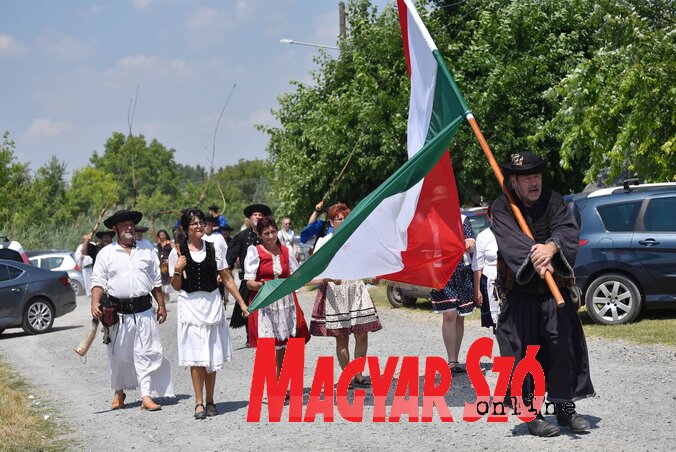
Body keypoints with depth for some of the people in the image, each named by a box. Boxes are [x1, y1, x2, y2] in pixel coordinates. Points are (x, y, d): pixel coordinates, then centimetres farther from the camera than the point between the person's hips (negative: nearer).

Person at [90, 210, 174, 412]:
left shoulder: (147, 251, 10)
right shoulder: (106, 253, 4)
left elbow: (156, 281, 15)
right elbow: (98, 281, -1)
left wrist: (161, 305, 12)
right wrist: (95, 303, -16)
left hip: (143, 311, 1)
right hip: (118, 313, -1)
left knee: (146, 353, -4)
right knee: (118, 355, 8)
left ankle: (146, 396, -3)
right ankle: (119, 392, 26)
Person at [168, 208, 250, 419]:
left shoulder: (214, 249, 3)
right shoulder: (177, 253, 0)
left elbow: (227, 279, 8)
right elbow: (176, 287, 5)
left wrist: (242, 303, 5)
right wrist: (177, 270, -15)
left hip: (212, 304, 2)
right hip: (190, 306, -2)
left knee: (212, 356, 5)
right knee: (196, 357, -4)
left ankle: (210, 401, 15)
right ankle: (199, 403, 2)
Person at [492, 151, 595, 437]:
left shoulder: (553, 201, 5)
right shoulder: (502, 207, -4)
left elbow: (568, 229, -12)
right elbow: (509, 238, -22)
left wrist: (551, 247, -34)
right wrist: (534, 258, -40)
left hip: (555, 291, 3)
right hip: (519, 294, -3)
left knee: (564, 346, 5)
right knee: (525, 352, -1)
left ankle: (564, 409, 20)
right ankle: (531, 415, 10)